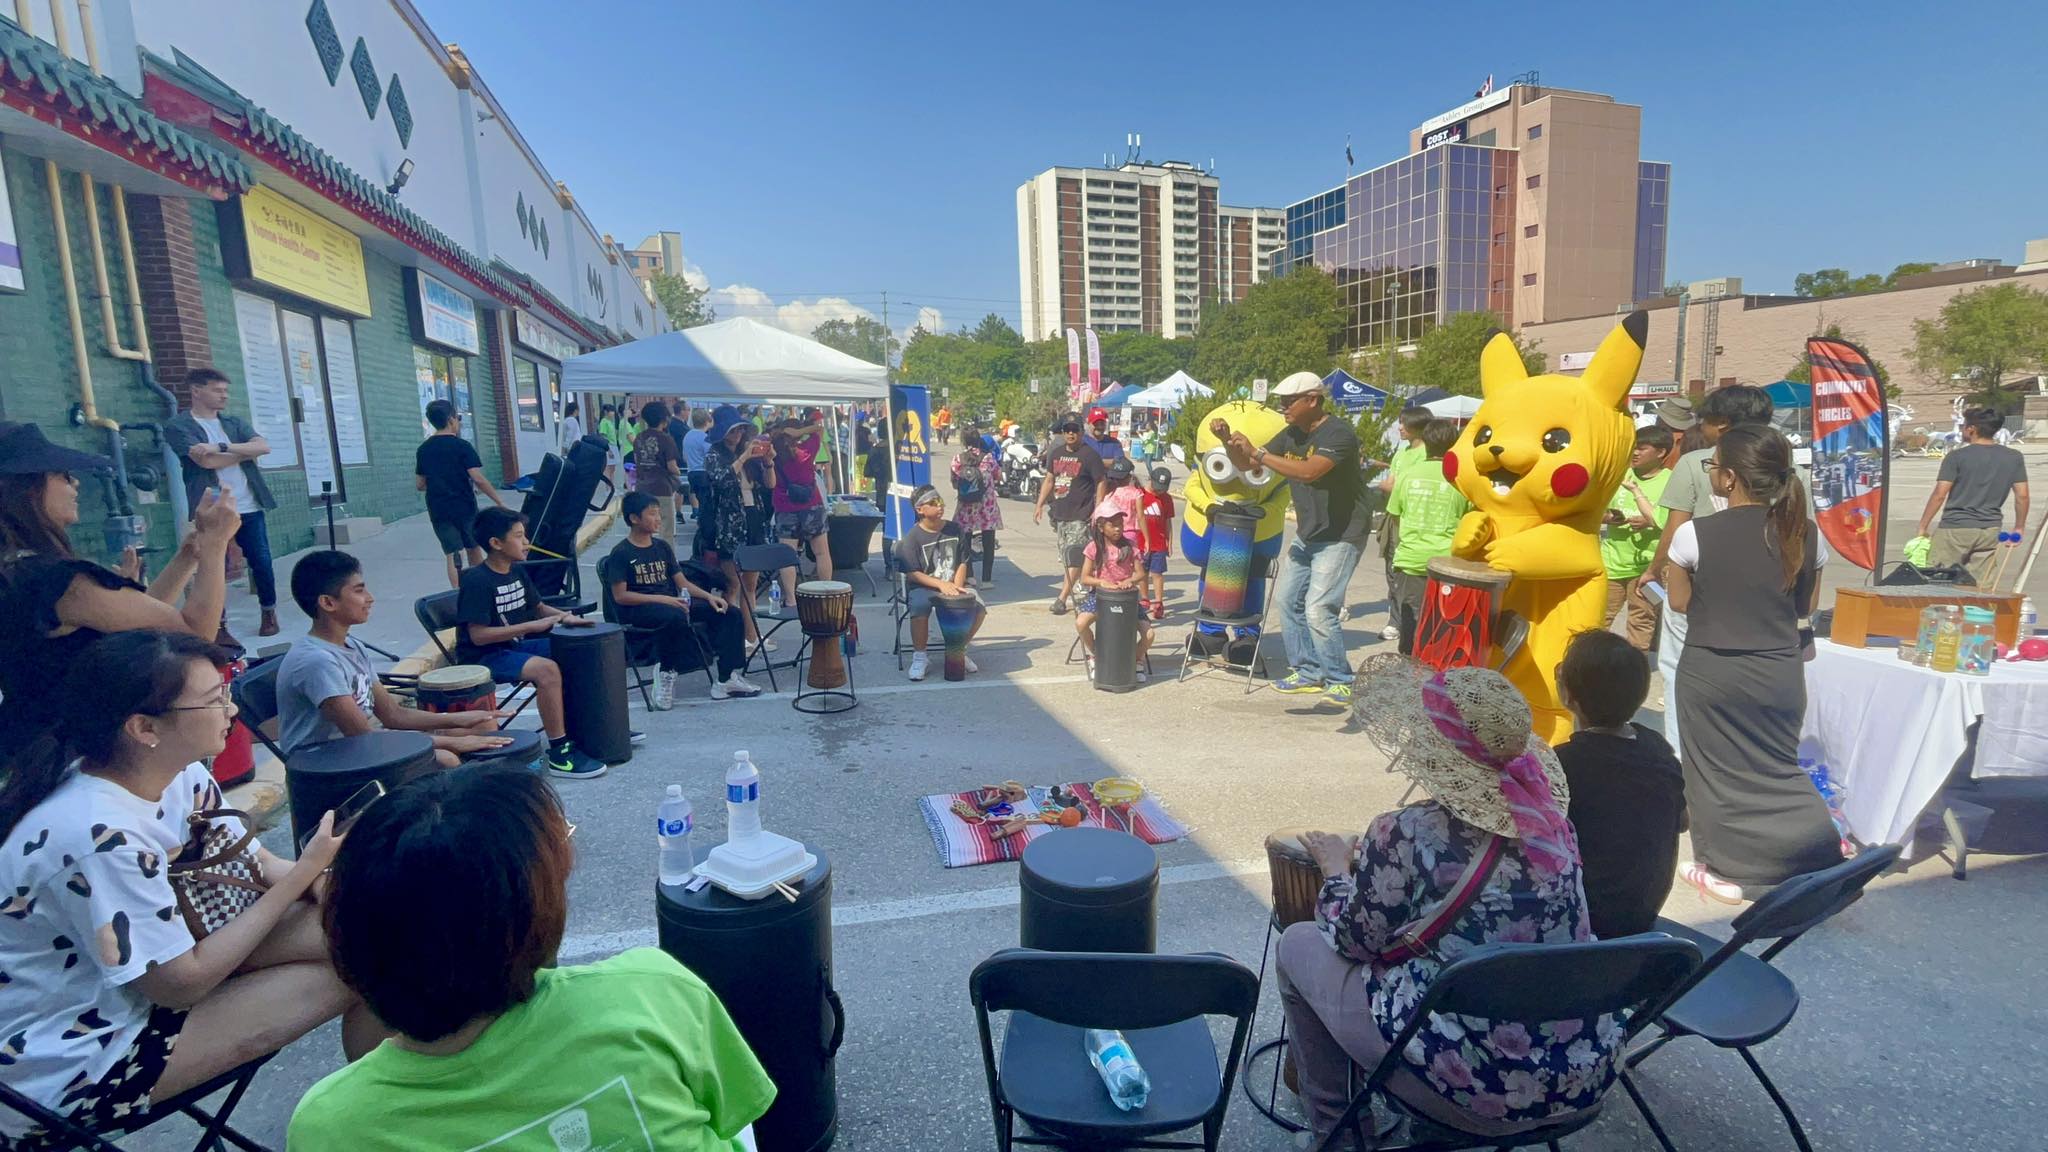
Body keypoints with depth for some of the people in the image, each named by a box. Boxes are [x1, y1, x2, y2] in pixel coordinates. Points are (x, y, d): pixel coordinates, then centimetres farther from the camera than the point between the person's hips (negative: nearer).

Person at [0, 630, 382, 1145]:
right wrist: (305, 871, -20)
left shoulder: (182, 776, -8)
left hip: (147, 970, 7)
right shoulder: (99, 835, -32)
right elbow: (182, 983, -23)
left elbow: (261, 865, 0)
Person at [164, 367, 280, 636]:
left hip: (249, 507, 3)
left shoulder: (234, 422, 14)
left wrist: (221, 446, -17)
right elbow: (206, 461, -15)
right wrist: (246, 452, -3)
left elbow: (264, 447, -5)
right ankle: (218, 623, 12)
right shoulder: (178, 426, -1)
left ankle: (269, 612, 22)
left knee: (261, 562, 4)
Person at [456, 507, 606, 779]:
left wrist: (565, 616, -3)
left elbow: (539, 606, 18)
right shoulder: (476, 581, -19)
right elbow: (478, 635, -24)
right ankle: (559, 753, -27)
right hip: (484, 657, -9)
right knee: (547, 670, -32)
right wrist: (531, 626, -26)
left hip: (517, 646, 9)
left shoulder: (517, 572, 6)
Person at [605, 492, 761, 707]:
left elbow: (683, 583, 15)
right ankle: (666, 673, -19)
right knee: (675, 616, -41)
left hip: (672, 603, 7)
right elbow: (620, 595, -11)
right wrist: (662, 599, -21)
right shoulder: (621, 553, -3)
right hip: (637, 611, -7)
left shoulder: (662, 546, 17)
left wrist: (709, 596, -3)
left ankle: (726, 679, -11)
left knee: (728, 613, -9)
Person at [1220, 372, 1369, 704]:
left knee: (1319, 609, -15)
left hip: (1340, 536, -9)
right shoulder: (1291, 435, 6)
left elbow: (1308, 472, -37)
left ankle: (1340, 681, 1)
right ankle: (1309, 672, 20)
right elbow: (1245, 464, 8)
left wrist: (1257, 452, -33)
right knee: (1287, 599, 9)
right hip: (1307, 535, 9)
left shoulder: (1339, 434, -20)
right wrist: (1228, 440, -12)